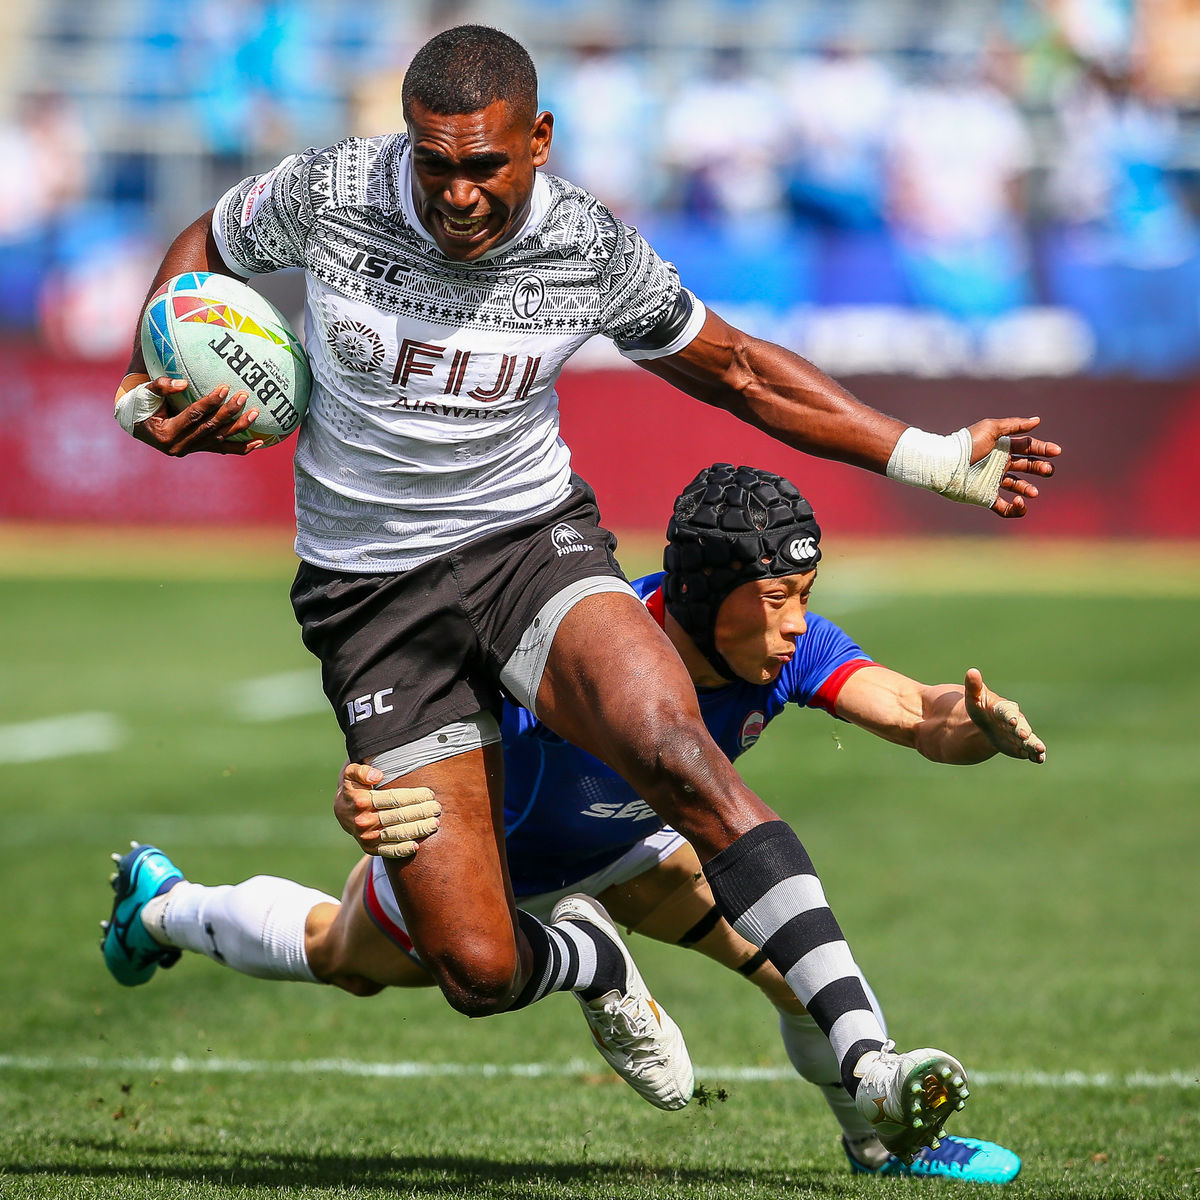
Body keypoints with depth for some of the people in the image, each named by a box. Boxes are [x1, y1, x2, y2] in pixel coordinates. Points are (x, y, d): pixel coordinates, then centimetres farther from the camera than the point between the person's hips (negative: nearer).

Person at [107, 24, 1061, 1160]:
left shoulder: (593, 251, -8)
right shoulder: (324, 195, -11)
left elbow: (737, 371, 9)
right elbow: (201, 251, 11)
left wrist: (931, 458, 4)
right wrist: (149, 393, -7)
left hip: (535, 543, 0)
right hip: (372, 594, 0)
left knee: (670, 748, -34)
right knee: (479, 970, -11)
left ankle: (866, 1059, -37)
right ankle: (591, 963, 29)